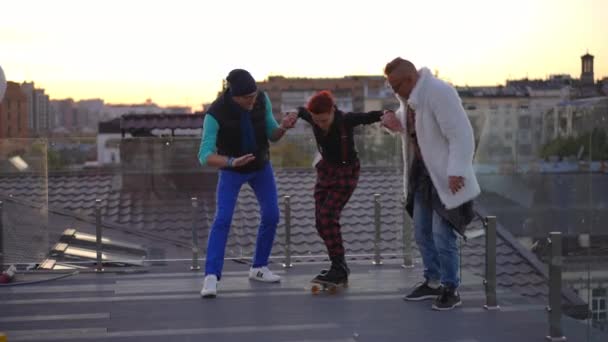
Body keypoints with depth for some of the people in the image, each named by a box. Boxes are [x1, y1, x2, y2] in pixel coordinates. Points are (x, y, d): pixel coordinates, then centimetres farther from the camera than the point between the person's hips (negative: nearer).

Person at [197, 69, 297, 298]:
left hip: (261, 165, 4)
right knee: (223, 219, -20)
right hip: (231, 169, -4)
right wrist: (232, 162, -54)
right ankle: (211, 277, -21)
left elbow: (273, 135, -11)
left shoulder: (262, 99, -21)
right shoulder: (215, 114, -33)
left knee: (271, 216, 1)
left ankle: (258, 268, 19)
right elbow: (205, 156, -35)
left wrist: (284, 126, -35)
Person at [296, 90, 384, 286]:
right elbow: (301, 111, 13)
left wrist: (385, 115, -53)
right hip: (326, 169, 6)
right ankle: (340, 268, 13)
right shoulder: (314, 119, -8)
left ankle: (339, 268, -15)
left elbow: (369, 117, -34)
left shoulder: (346, 120, -23)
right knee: (321, 221, 2)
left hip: (347, 171, -6)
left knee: (328, 215, -20)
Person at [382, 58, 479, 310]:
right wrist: (394, 121, 1)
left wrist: (456, 172, -27)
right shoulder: (409, 95, 6)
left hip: (445, 176, -9)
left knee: (442, 235, -6)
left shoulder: (439, 92, -22)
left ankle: (451, 289, 8)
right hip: (422, 172, 9)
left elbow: (460, 134, -24)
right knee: (422, 232, 14)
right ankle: (433, 282, 28)